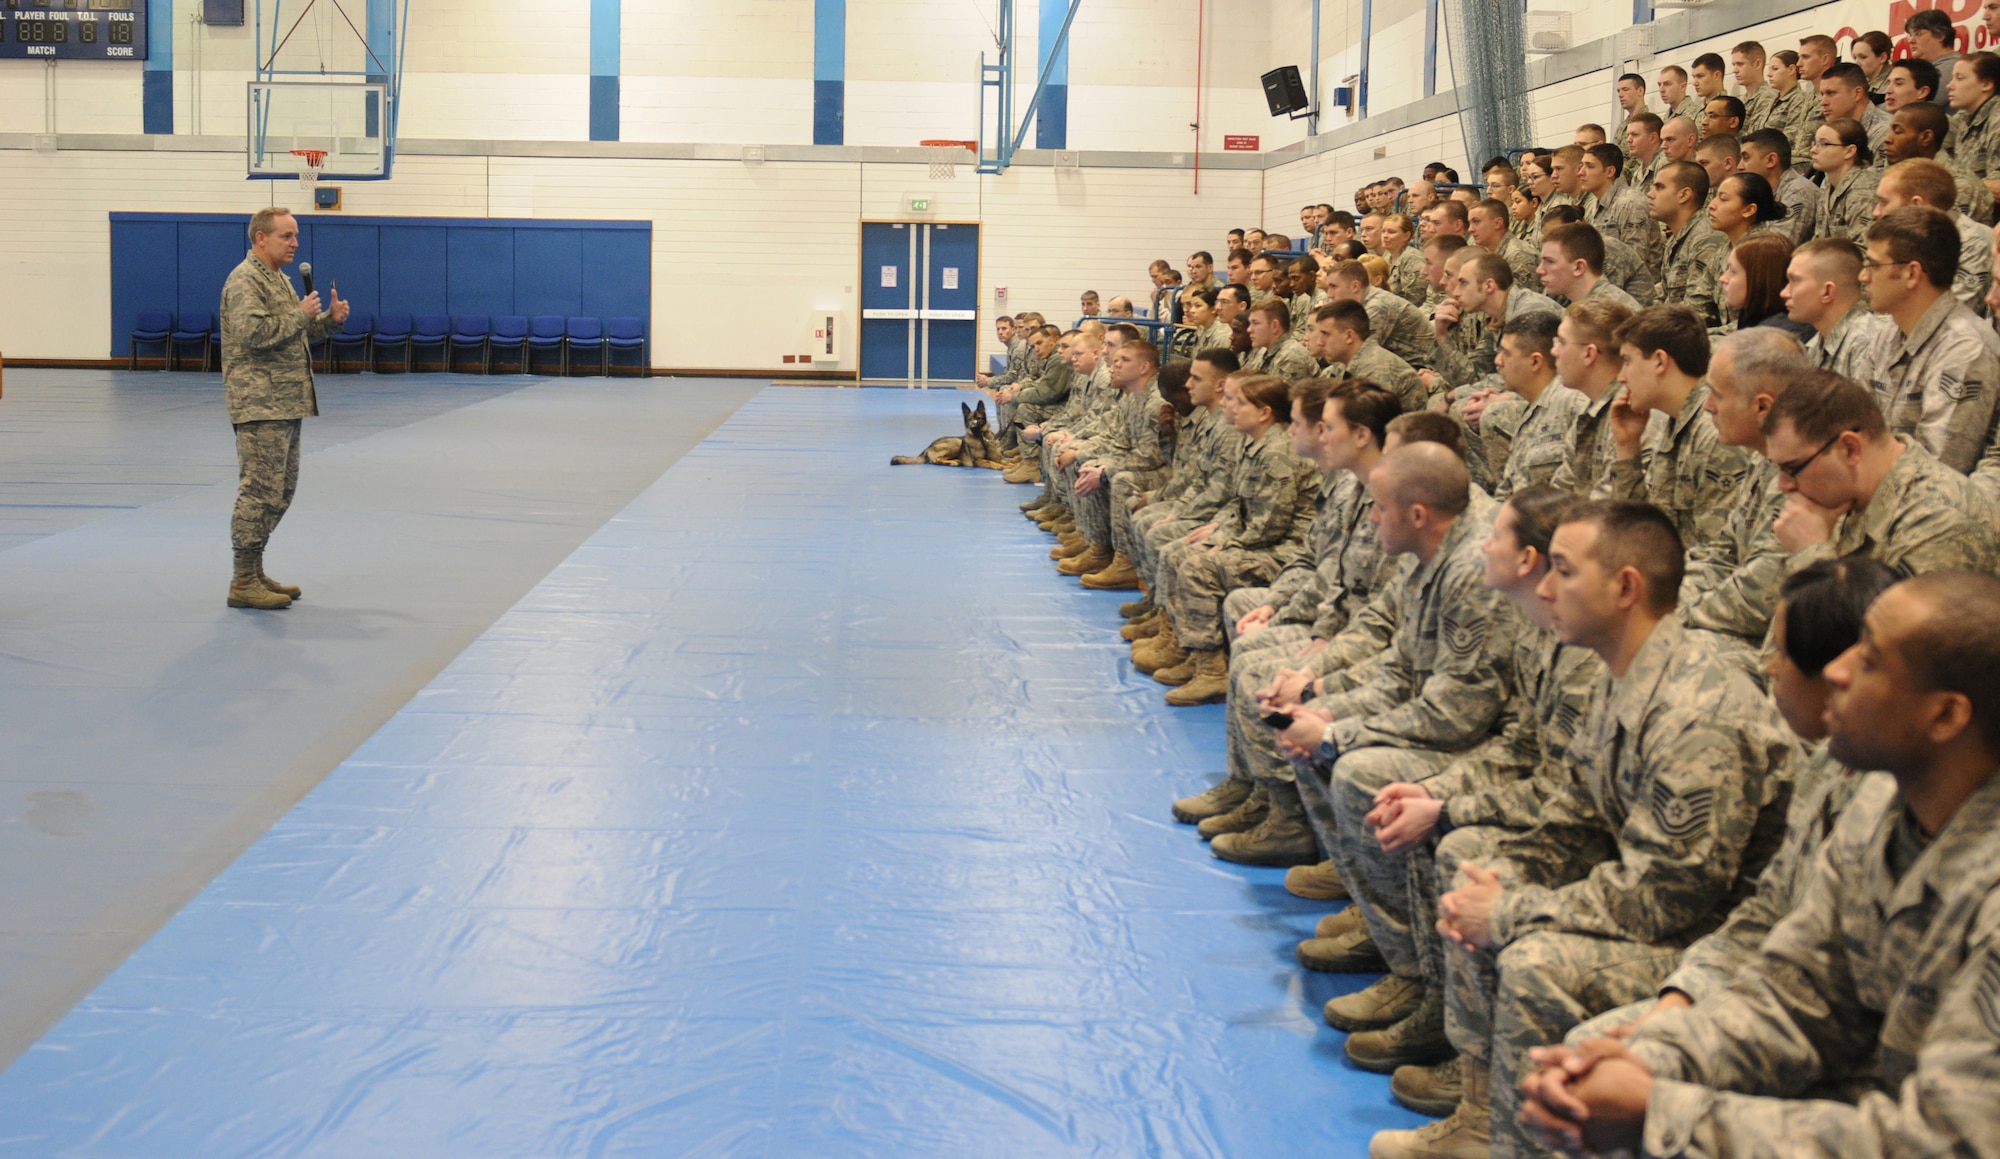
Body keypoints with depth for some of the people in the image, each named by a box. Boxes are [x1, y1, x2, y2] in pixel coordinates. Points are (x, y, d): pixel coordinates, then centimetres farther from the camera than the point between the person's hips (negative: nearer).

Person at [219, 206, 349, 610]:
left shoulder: (278, 278, 21)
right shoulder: (245, 280, -11)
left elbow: (298, 334, 27)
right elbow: (252, 332, -24)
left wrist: (330, 319, 9)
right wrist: (300, 315, -16)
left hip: (287, 403, 10)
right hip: (260, 405, -10)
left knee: (280, 491, 13)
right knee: (260, 490, -10)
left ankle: (254, 573, 21)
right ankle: (243, 583, -6)